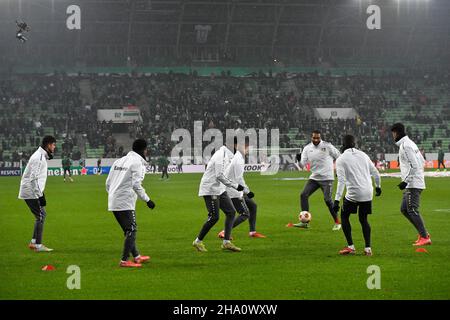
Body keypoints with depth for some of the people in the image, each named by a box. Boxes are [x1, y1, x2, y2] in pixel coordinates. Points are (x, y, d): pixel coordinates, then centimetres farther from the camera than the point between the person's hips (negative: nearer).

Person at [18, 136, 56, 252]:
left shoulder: (42, 156, 15)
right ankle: (38, 245, -6)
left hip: (33, 192, 10)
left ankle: (34, 242, 15)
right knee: (41, 216, -7)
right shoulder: (39, 157, -17)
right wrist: (40, 195, -23)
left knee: (41, 215, 14)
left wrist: (40, 194, 21)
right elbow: (34, 178, -24)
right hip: (31, 192, -10)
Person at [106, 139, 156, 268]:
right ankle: (124, 260, -7)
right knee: (131, 230, -3)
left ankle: (136, 256, 27)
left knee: (129, 230, 18)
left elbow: (108, 182, 17)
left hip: (113, 203, 8)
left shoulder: (119, 161, 17)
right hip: (125, 203, -8)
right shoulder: (137, 163, -7)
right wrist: (147, 200, -12)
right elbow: (136, 185, -17)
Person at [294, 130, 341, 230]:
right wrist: (299, 160, -22)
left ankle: (337, 222, 4)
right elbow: (303, 164, 0)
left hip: (326, 178, -4)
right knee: (303, 195, -9)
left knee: (327, 199, -11)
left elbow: (339, 158, 1)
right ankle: (305, 222, -6)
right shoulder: (307, 148, 3)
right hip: (314, 177, 4)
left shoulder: (327, 146, -8)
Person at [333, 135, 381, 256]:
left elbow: (341, 181, -13)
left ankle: (350, 246, 9)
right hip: (368, 193, 5)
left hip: (353, 193, -5)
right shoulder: (363, 155, 11)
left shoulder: (341, 159, -4)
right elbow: (375, 173, 15)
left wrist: (337, 200, -15)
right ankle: (368, 248, 10)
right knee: (363, 219, 19)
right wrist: (378, 186, 31)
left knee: (344, 216, 16)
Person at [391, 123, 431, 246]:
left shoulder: (406, 145, -14)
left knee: (412, 210, -10)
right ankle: (423, 233, 14)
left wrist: (406, 181, -20)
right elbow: (422, 161, 22)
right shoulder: (409, 143, 17)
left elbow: (414, 165, -21)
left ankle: (424, 237, -9)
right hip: (411, 184, 10)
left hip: (413, 184, -10)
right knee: (404, 209, 12)